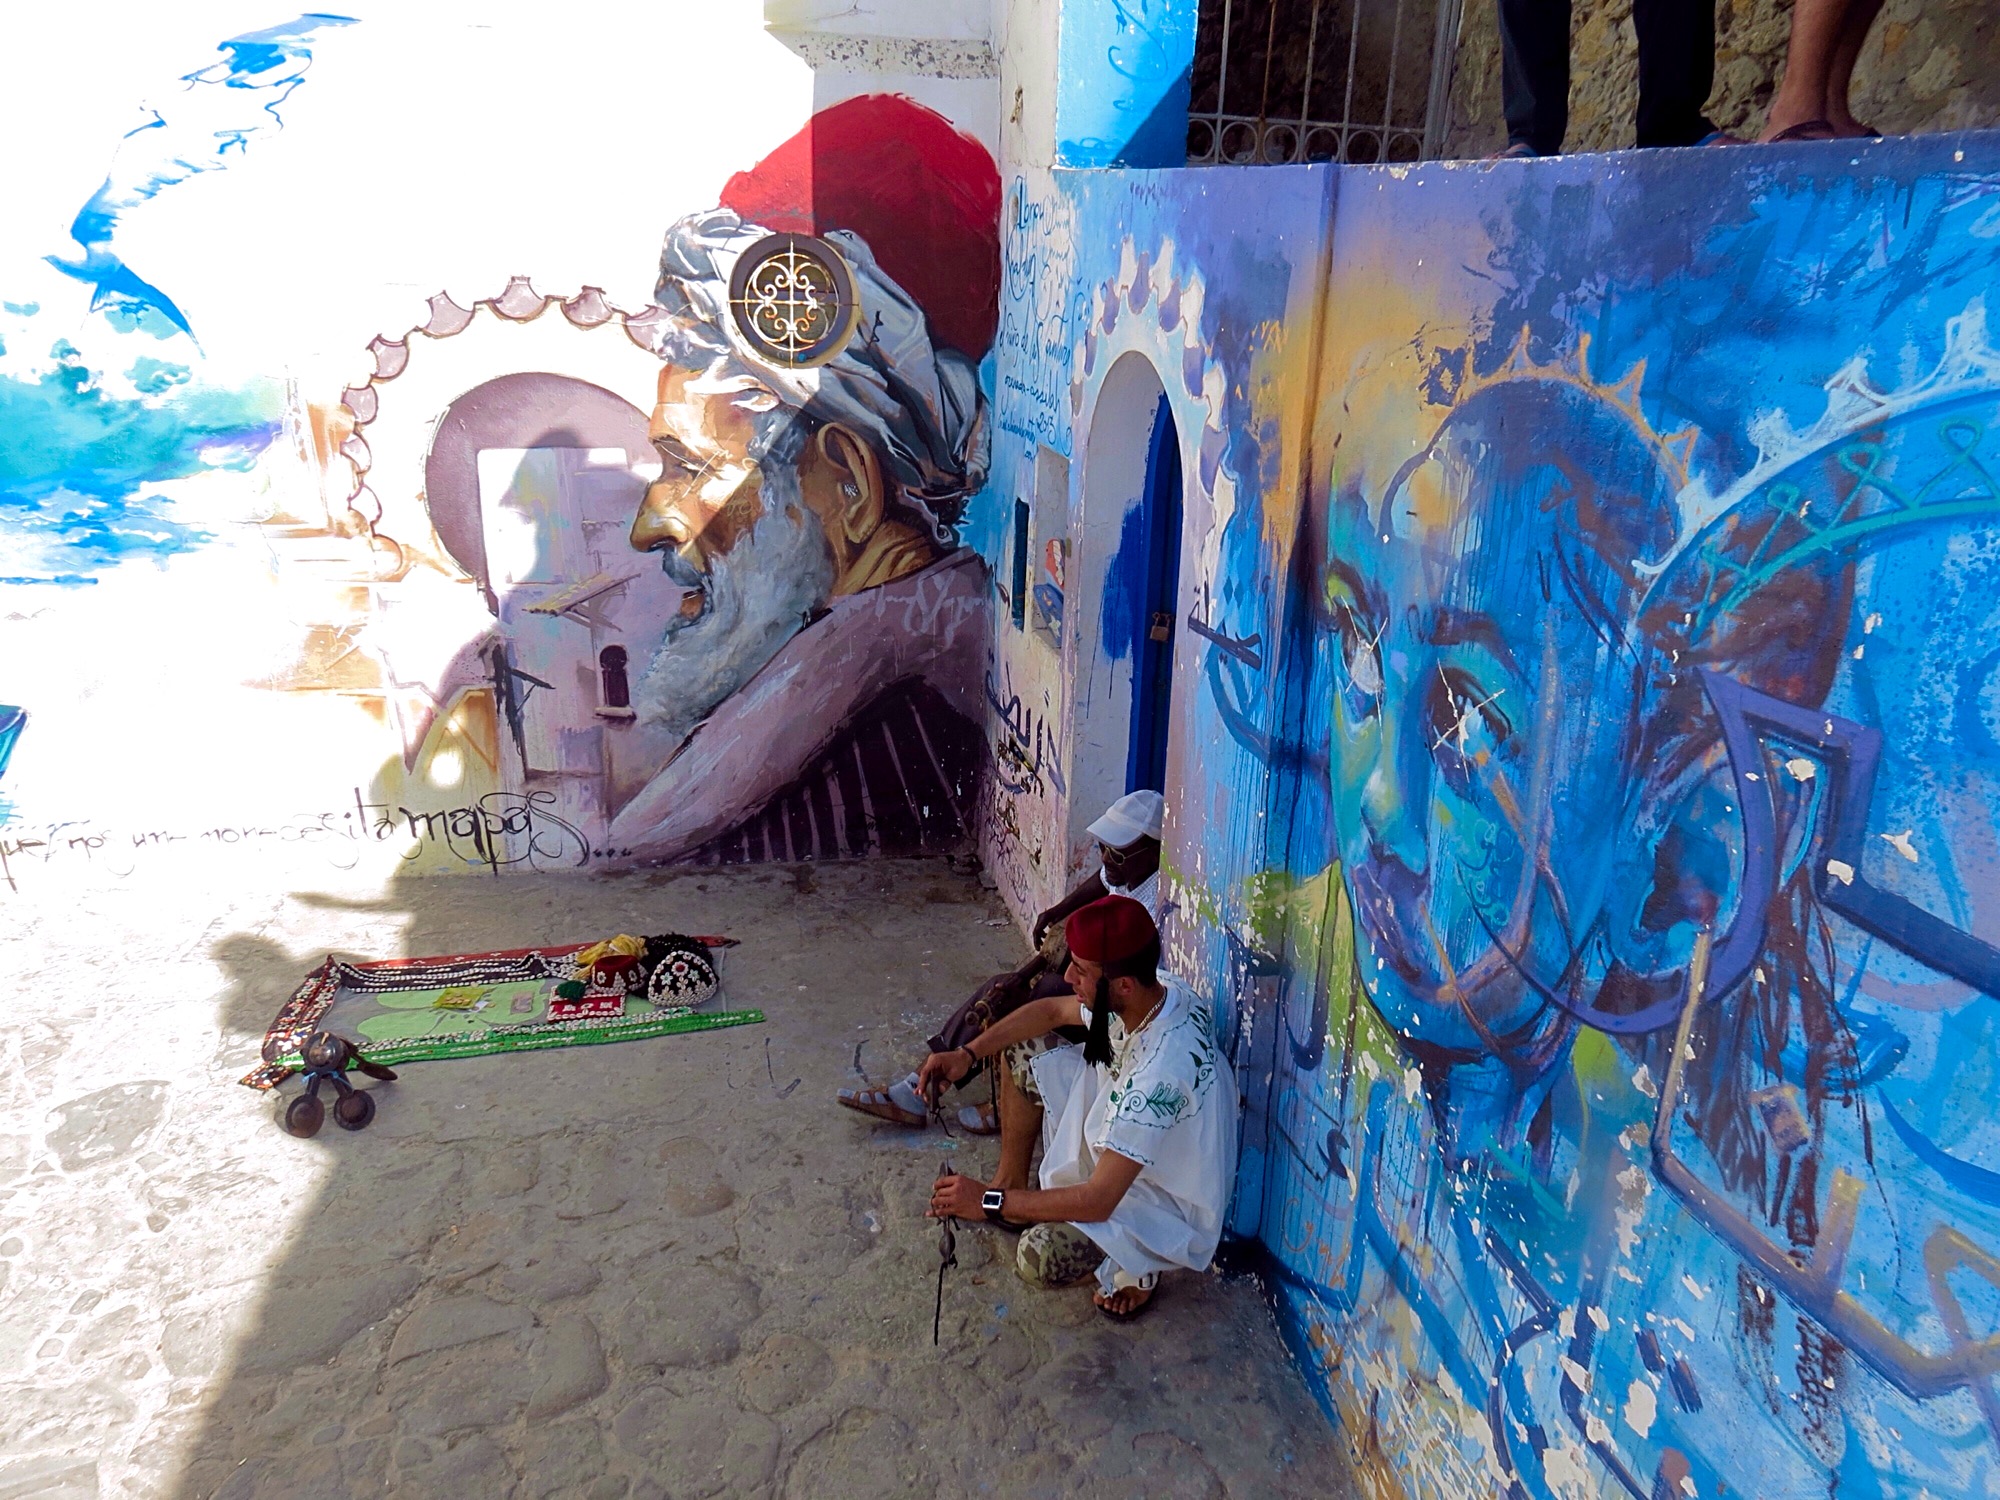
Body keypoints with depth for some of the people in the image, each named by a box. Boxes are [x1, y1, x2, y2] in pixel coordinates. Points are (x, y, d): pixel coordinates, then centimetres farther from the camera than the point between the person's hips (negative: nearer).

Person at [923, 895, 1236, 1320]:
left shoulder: (1164, 1070, -40)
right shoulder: (1151, 993, -16)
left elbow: (1098, 1201, -36)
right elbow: (1052, 1011, 4)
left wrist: (991, 1202, -27)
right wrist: (968, 1054, -7)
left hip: (1166, 1201, -8)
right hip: (1121, 1141, 8)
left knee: (1039, 1258, -30)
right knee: (1021, 1053, 5)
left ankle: (1135, 1265, 0)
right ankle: (1011, 1183, 23)